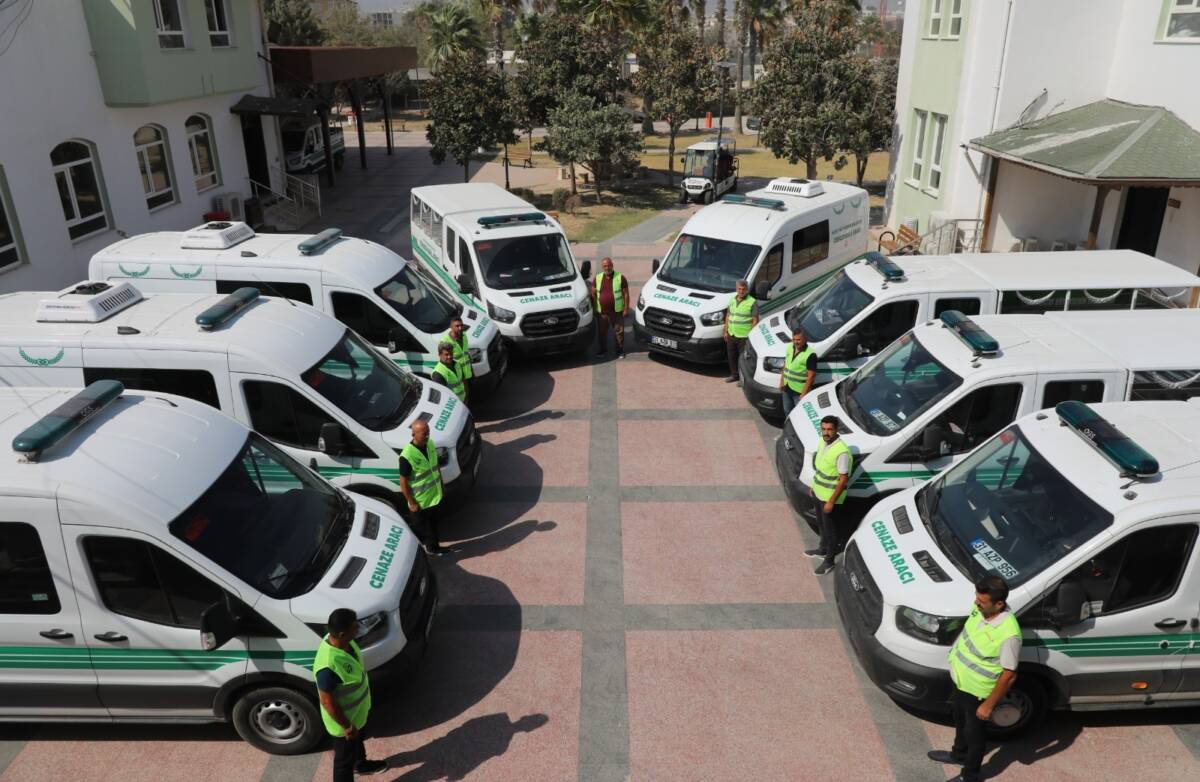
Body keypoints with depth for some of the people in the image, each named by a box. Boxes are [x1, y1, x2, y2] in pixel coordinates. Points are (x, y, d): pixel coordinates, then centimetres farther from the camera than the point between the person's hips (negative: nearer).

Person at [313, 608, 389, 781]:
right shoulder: (328, 666, -43)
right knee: (345, 759, 18)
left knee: (359, 739, 35)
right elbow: (328, 702, -30)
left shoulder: (341, 640, -17)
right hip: (344, 718, -8)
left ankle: (361, 764, 63)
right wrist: (347, 726, -17)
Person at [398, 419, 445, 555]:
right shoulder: (407, 456, -29)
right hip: (419, 501, -7)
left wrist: (441, 485, 14)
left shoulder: (430, 444, -7)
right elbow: (403, 483, -21)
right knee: (419, 528, 12)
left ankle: (433, 547, 46)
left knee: (433, 524, 25)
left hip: (434, 496, 7)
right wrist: (412, 503, -16)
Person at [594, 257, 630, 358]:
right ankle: (602, 351, 25)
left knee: (619, 332, 3)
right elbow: (593, 294, 11)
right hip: (602, 312, 3)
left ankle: (620, 351, 14)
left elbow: (626, 294, -3)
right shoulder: (598, 278, 6)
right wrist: (594, 308, 5)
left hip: (617, 311, -3)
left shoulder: (620, 277, -4)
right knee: (601, 332, 10)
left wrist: (626, 308, -7)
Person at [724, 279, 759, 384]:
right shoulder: (732, 300, 10)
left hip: (744, 336, -6)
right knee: (731, 356, 15)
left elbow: (755, 320, -10)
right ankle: (734, 375, 30)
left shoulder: (752, 302, -10)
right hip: (731, 335, 7)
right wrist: (726, 331, 14)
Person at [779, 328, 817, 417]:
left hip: (800, 391, -7)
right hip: (786, 388, 7)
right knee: (787, 413, 22)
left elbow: (811, 376, -21)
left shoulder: (810, 355, -22)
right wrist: (781, 381, 13)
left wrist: (803, 394, -21)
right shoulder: (790, 348, 1)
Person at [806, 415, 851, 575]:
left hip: (830, 496, -8)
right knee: (821, 524, 26)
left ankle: (829, 561, 25)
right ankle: (823, 549, 47)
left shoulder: (842, 452, -30)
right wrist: (814, 485, 18)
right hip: (819, 492, 8)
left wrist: (831, 501, -23)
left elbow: (843, 479, -26)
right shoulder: (823, 441, -4)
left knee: (830, 528, 9)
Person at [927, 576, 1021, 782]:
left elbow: (1009, 675, -26)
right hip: (960, 681, 7)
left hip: (978, 692, -7)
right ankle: (958, 754, 57)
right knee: (960, 722, 30)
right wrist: (955, 653, 19)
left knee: (974, 732, 17)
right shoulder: (980, 608, -15)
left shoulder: (1008, 634, -37)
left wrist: (989, 705, -18)